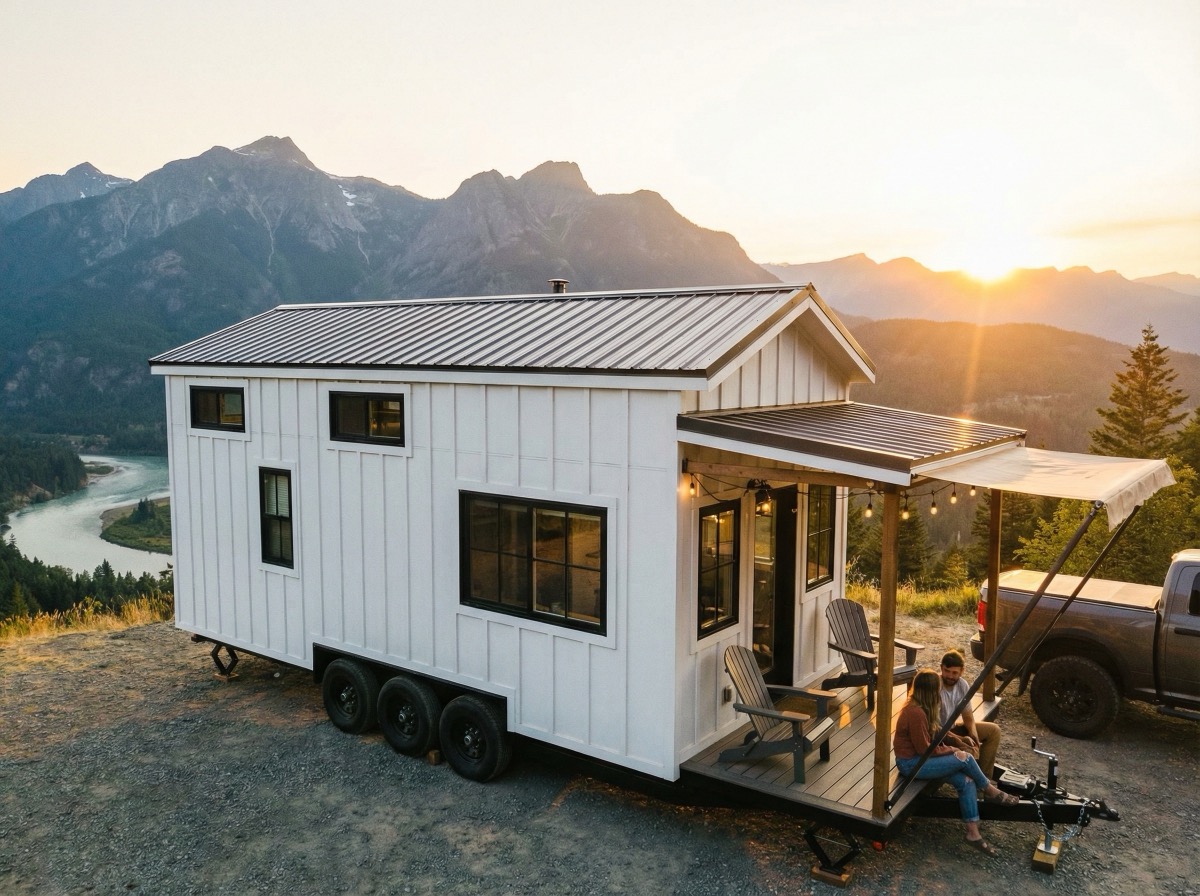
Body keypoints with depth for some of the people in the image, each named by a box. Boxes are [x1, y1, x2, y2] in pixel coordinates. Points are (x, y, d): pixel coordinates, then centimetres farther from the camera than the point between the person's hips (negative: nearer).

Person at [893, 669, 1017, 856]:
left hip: (920, 757, 9)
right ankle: (991, 791, 11)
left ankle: (973, 833, -1)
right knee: (964, 758, -15)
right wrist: (948, 751, -9)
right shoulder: (916, 713, -27)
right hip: (911, 763, -9)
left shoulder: (920, 706, 3)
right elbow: (924, 749, -21)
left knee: (966, 781, -5)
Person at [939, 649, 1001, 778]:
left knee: (993, 730, 5)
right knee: (971, 750, -30)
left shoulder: (963, 685, -6)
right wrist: (959, 739, -33)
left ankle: (983, 777, 8)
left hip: (952, 728, 8)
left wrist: (973, 733, -17)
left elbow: (968, 716, 3)